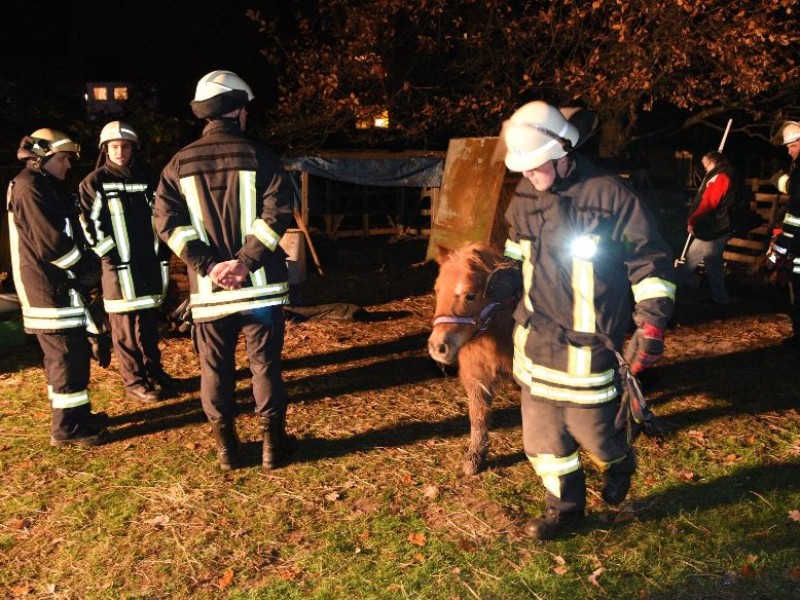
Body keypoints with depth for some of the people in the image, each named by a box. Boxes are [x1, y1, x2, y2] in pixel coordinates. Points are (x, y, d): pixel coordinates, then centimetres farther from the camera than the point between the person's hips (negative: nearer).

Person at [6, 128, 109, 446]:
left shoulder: (46, 187, 18)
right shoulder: (29, 188, -15)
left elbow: (64, 235, 20)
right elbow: (51, 244, -22)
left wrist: (84, 264, 4)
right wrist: (88, 267, -10)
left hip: (57, 286, 10)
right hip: (49, 290, -10)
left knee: (63, 354, 16)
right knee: (69, 356, -6)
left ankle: (76, 415, 27)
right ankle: (67, 428, 2)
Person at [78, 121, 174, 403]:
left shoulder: (146, 181, 12)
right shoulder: (94, 182, -2)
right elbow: (88, 226, -7)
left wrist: (162, 251, 12)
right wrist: (112, 257, -13)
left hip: (150, 264, 5)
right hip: (120, 267, -5)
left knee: (150, 323, 14)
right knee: (125, 328, 1)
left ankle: (153, 371, 27)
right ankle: (134, 382, 10)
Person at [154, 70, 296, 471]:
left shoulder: (179, 163, 5)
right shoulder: (258, 156, -3)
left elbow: (168, 222, -3)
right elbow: (277, 213, -13)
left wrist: (208, 265, -9)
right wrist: (245, 261, -15)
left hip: (208, 288, 2)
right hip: (260, 285, -2)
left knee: (215, 370, 13)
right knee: (265, 366, 9)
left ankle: (226, 448, 23)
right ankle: (273, 445, 18)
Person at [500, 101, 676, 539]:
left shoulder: (610, 196, -15)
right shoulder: (526, 196, 2)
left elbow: (652, 264, -9)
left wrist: (650, 328, -12)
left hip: (586, 346, -5)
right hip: (534, 339, 6)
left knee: (592, 429, 5)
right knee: (543, 433, 12)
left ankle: (619, 464, 43)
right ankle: (564, 508, 35)